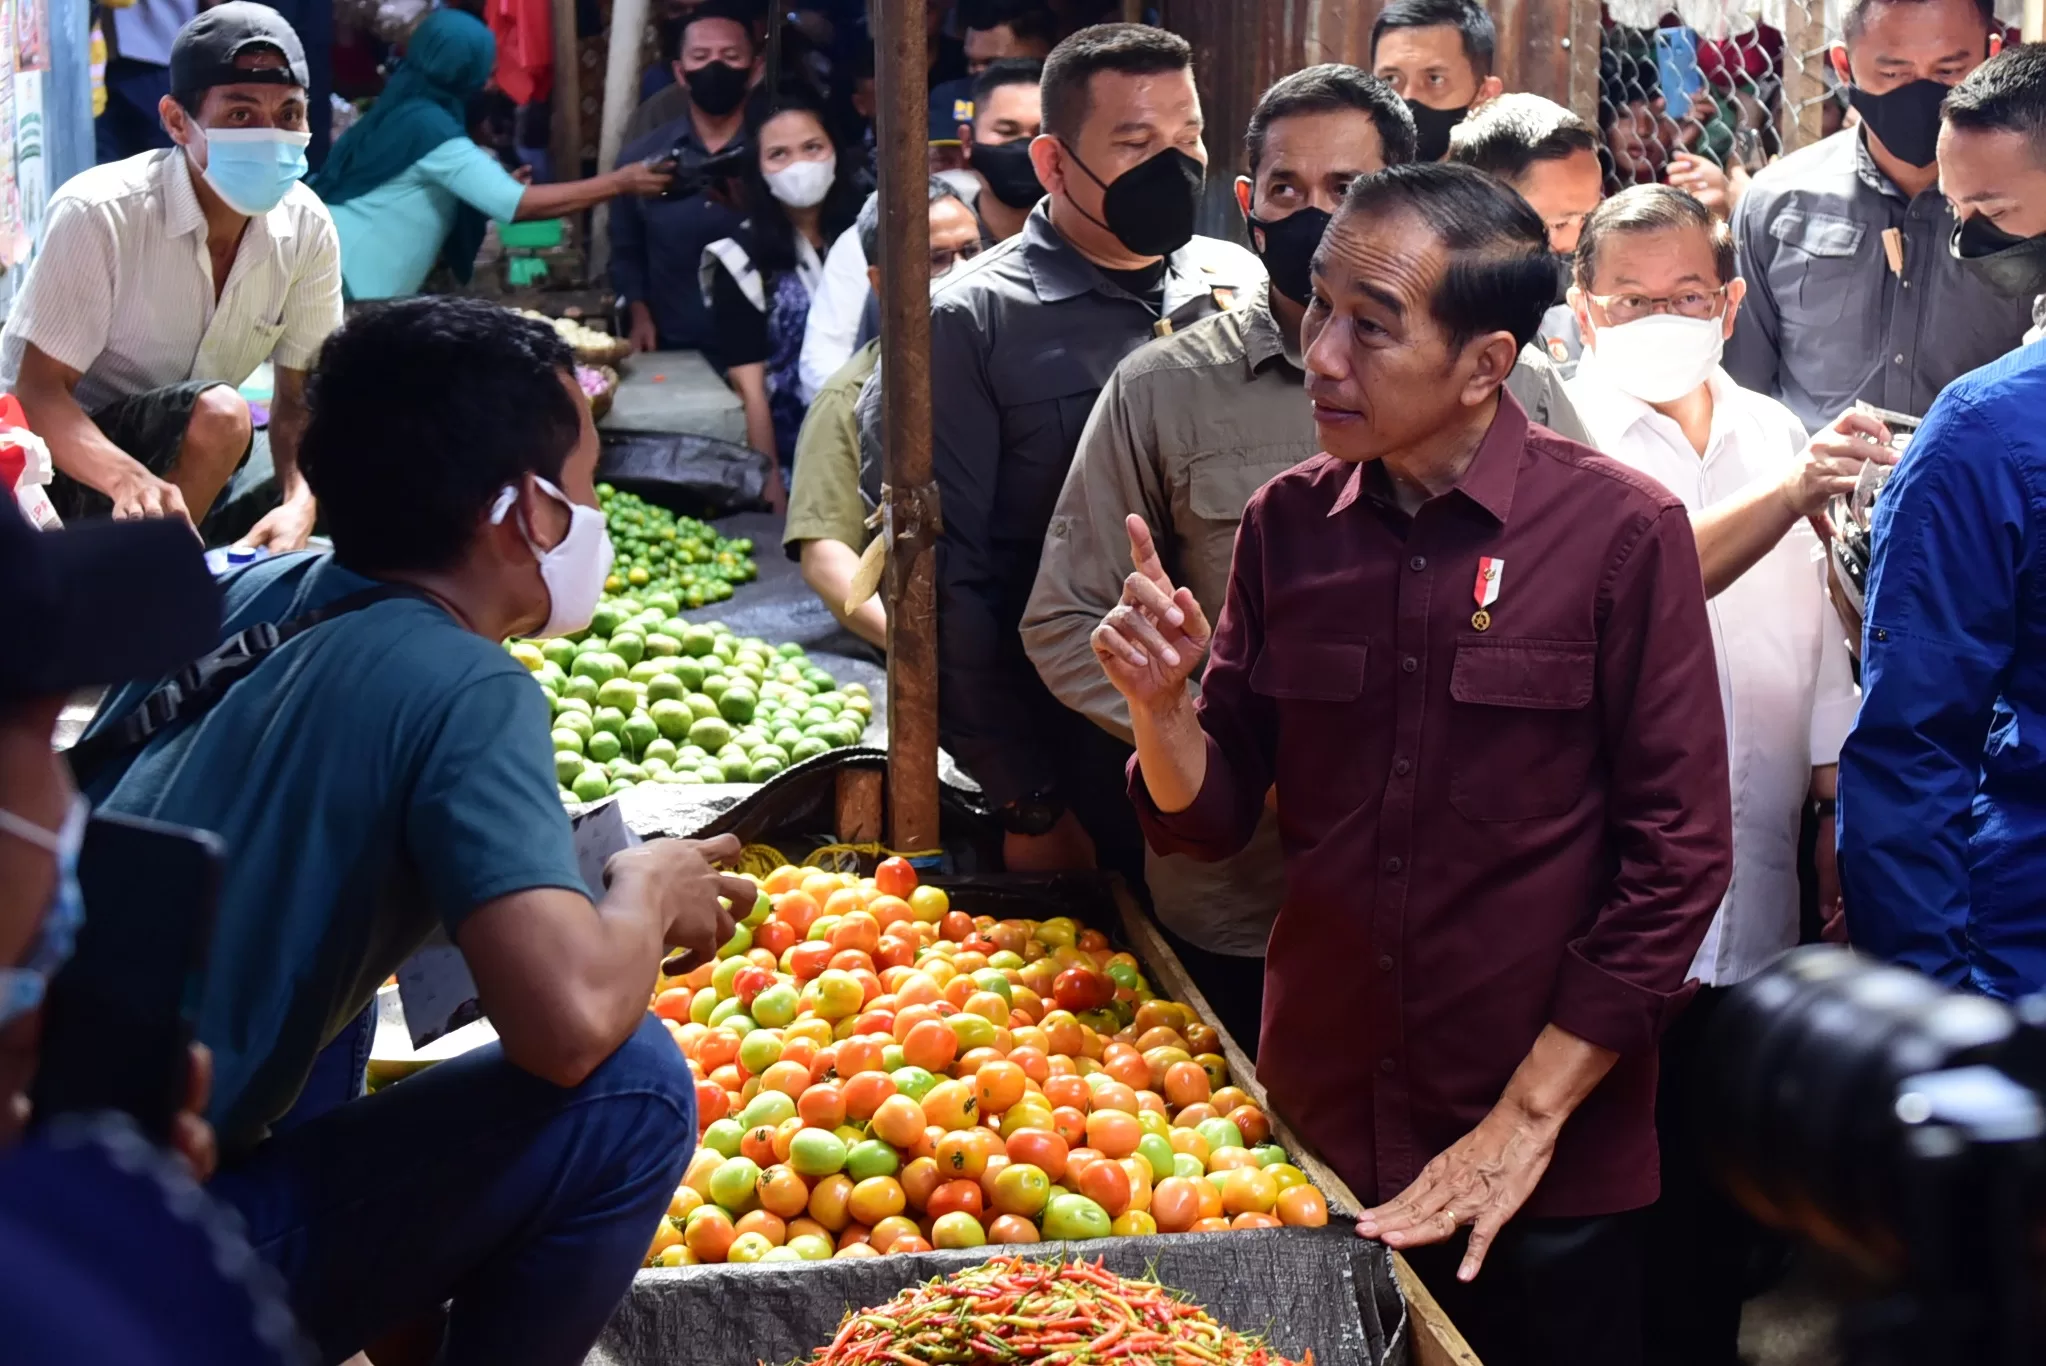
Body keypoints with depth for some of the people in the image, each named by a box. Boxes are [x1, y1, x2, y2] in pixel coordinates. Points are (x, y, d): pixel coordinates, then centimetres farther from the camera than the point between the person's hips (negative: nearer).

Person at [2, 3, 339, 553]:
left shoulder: (307, 229, -8)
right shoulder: (99, 215, -23)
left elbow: (301, 398, -5)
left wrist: (299, 504, -27)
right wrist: (129, 479, -45)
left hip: (188, 464, 7)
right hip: (59, 458, -7)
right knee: (218, 414, -32)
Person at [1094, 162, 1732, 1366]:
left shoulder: (1623, 533, -10)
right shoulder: (1287, 525, 1)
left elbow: (1677, 855, -10)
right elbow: (1210, 817, 5)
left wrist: (1531, 1118, -11)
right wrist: (1160, 705, -15)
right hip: (1318, 1128, 4)